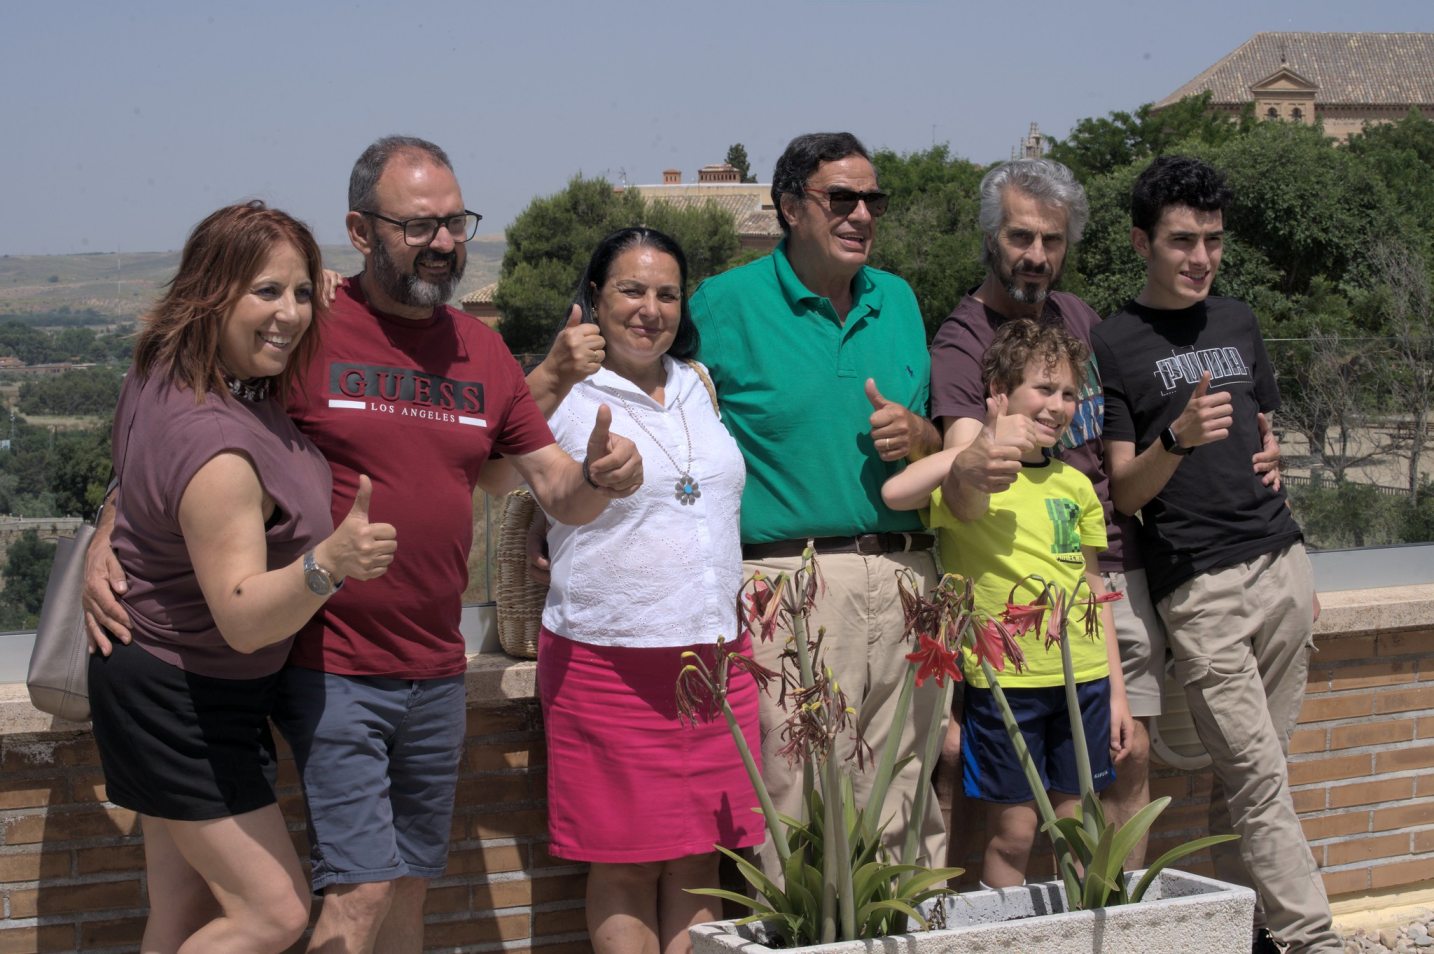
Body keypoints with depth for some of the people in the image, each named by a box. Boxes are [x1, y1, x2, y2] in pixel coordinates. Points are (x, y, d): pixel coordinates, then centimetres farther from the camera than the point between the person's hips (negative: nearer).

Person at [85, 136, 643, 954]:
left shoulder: (483, 350, 9)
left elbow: (560, 493, 10)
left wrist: (598, 475, -13)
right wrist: (105, 544, -16)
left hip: (437, 673, 5)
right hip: (331, 668, -5)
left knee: (410, 887, 12)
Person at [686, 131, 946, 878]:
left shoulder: (898, 301, 16)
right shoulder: (725, 304, 1)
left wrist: (919, 435, 0)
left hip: (905, 575, 5)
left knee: (910, 807, 8)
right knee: (802, 808, -5)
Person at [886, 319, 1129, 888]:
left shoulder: (1075, 485, 11)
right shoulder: (970, 474, -6)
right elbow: (894, 493, -27)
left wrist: (1116, 690, 15)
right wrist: (986, 446, -23)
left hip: (1083, 678, 5)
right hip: (1005, 679, -5)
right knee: (1013, 832, 2)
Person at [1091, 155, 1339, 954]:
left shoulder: (1239, 322, 15)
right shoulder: (1113, 346, -3)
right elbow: (1125, 492, -5)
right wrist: (1177, 440, -25)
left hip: (1281, 566, 5)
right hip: (1201, 586, -5)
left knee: (1252, 773, 8)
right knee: (1260, 779, -7)